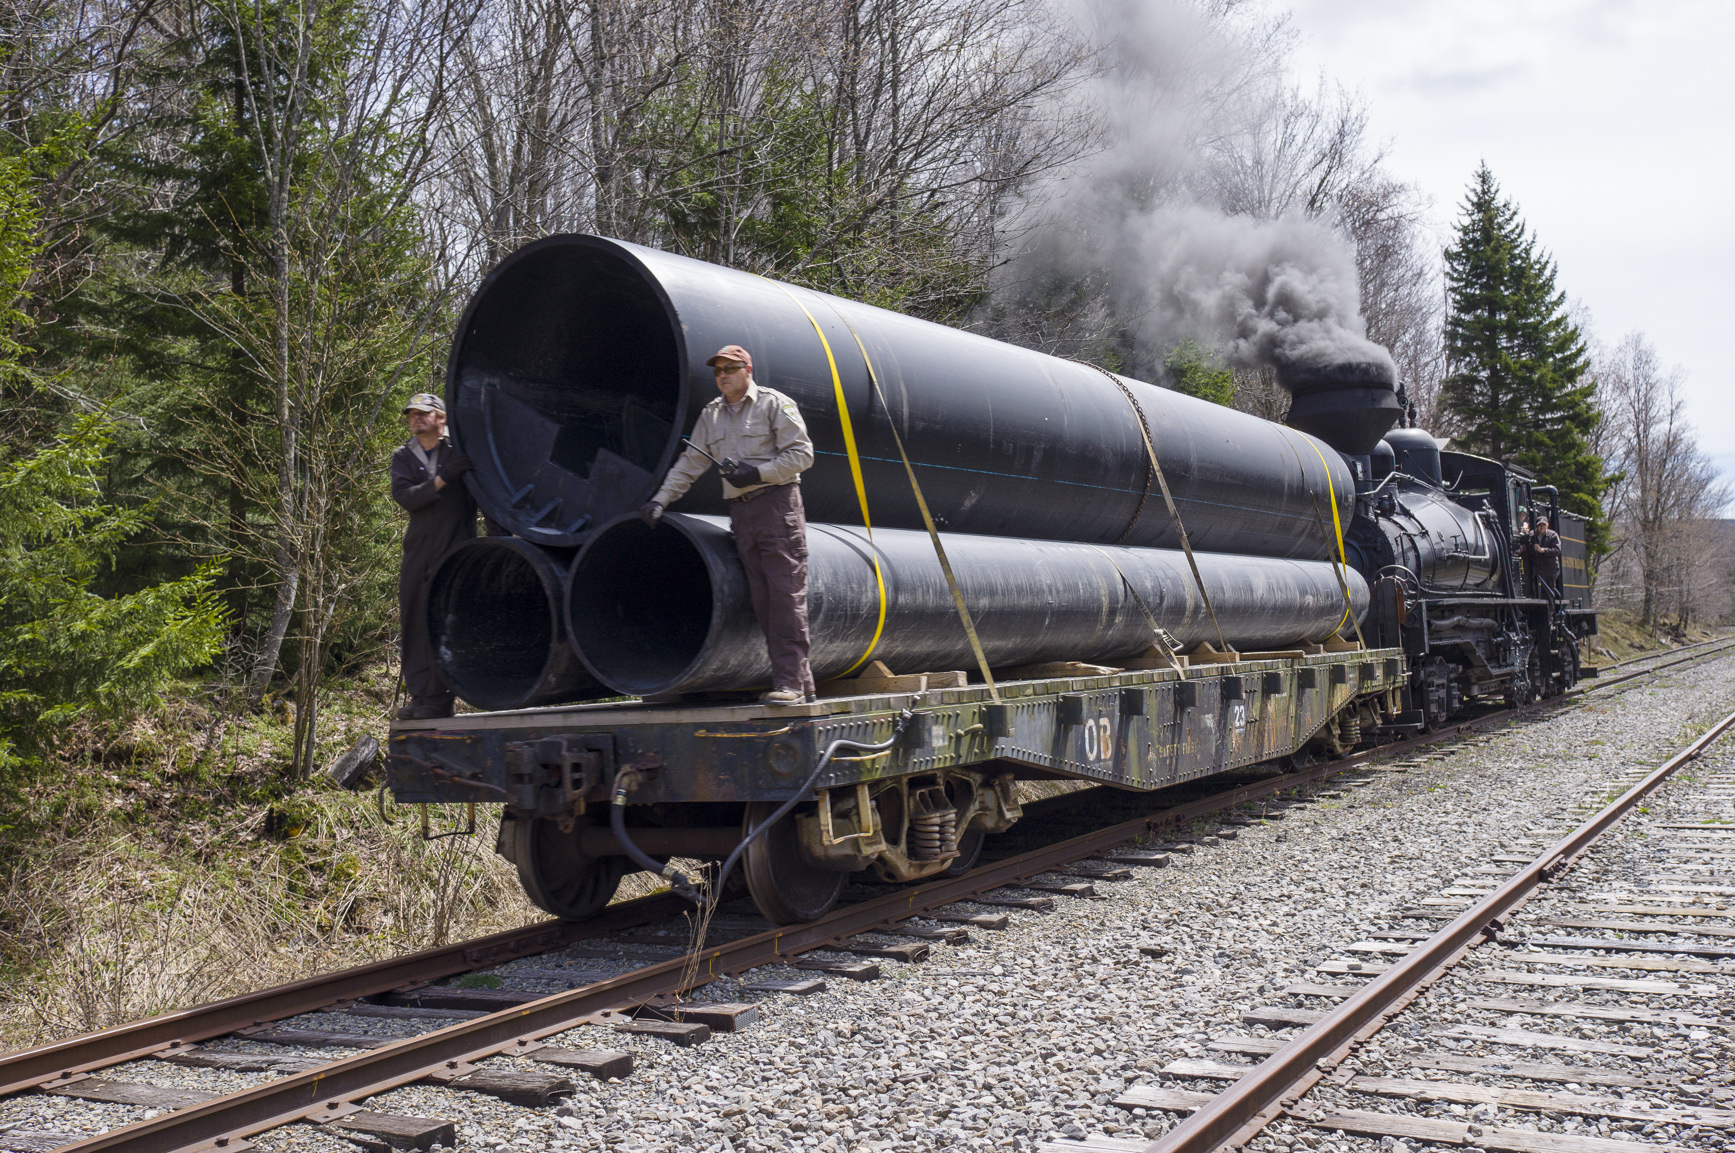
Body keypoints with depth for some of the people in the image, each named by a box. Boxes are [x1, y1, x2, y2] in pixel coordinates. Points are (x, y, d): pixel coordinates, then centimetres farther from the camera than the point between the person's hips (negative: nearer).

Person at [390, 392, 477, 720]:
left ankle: (439, 700, -7)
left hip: (454, 549, -4)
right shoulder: (403, 457, 12)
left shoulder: (459, 450, 3)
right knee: (413, 625, 5)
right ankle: (420, 696, 12)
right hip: (418, 553, 5)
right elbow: (403, 496, -5)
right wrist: (442, 480, -18)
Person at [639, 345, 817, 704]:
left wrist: (758, 473, -14)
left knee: (786, 594, -11)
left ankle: (790, 681, -12)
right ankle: (799, 679, 4)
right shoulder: (711, 416, 19)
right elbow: (689, 464, 20)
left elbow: (801, 455, -5)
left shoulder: (774, 404, 0)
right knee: (762, 599, 1)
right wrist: (660, 499, 10)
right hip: (741, 512, 6)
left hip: (777, 504, -6)